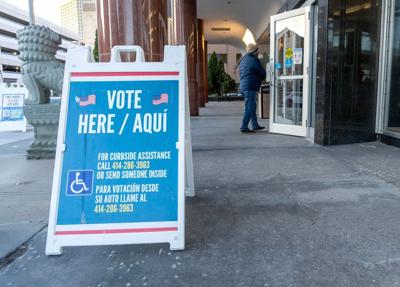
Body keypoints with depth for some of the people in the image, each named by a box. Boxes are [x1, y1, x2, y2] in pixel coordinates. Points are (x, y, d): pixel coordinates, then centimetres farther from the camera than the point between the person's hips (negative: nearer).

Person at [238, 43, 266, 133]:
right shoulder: (254, 60, -9)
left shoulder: (243, 60, 18)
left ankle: (255, 125, 23)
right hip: (250, 87, -9)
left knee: (253, 107, 17)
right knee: (249, 108, -7)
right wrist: (260, 78, 17)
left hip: (242, 86, 9)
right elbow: (263, 73, -6)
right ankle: (244, 127, -8)